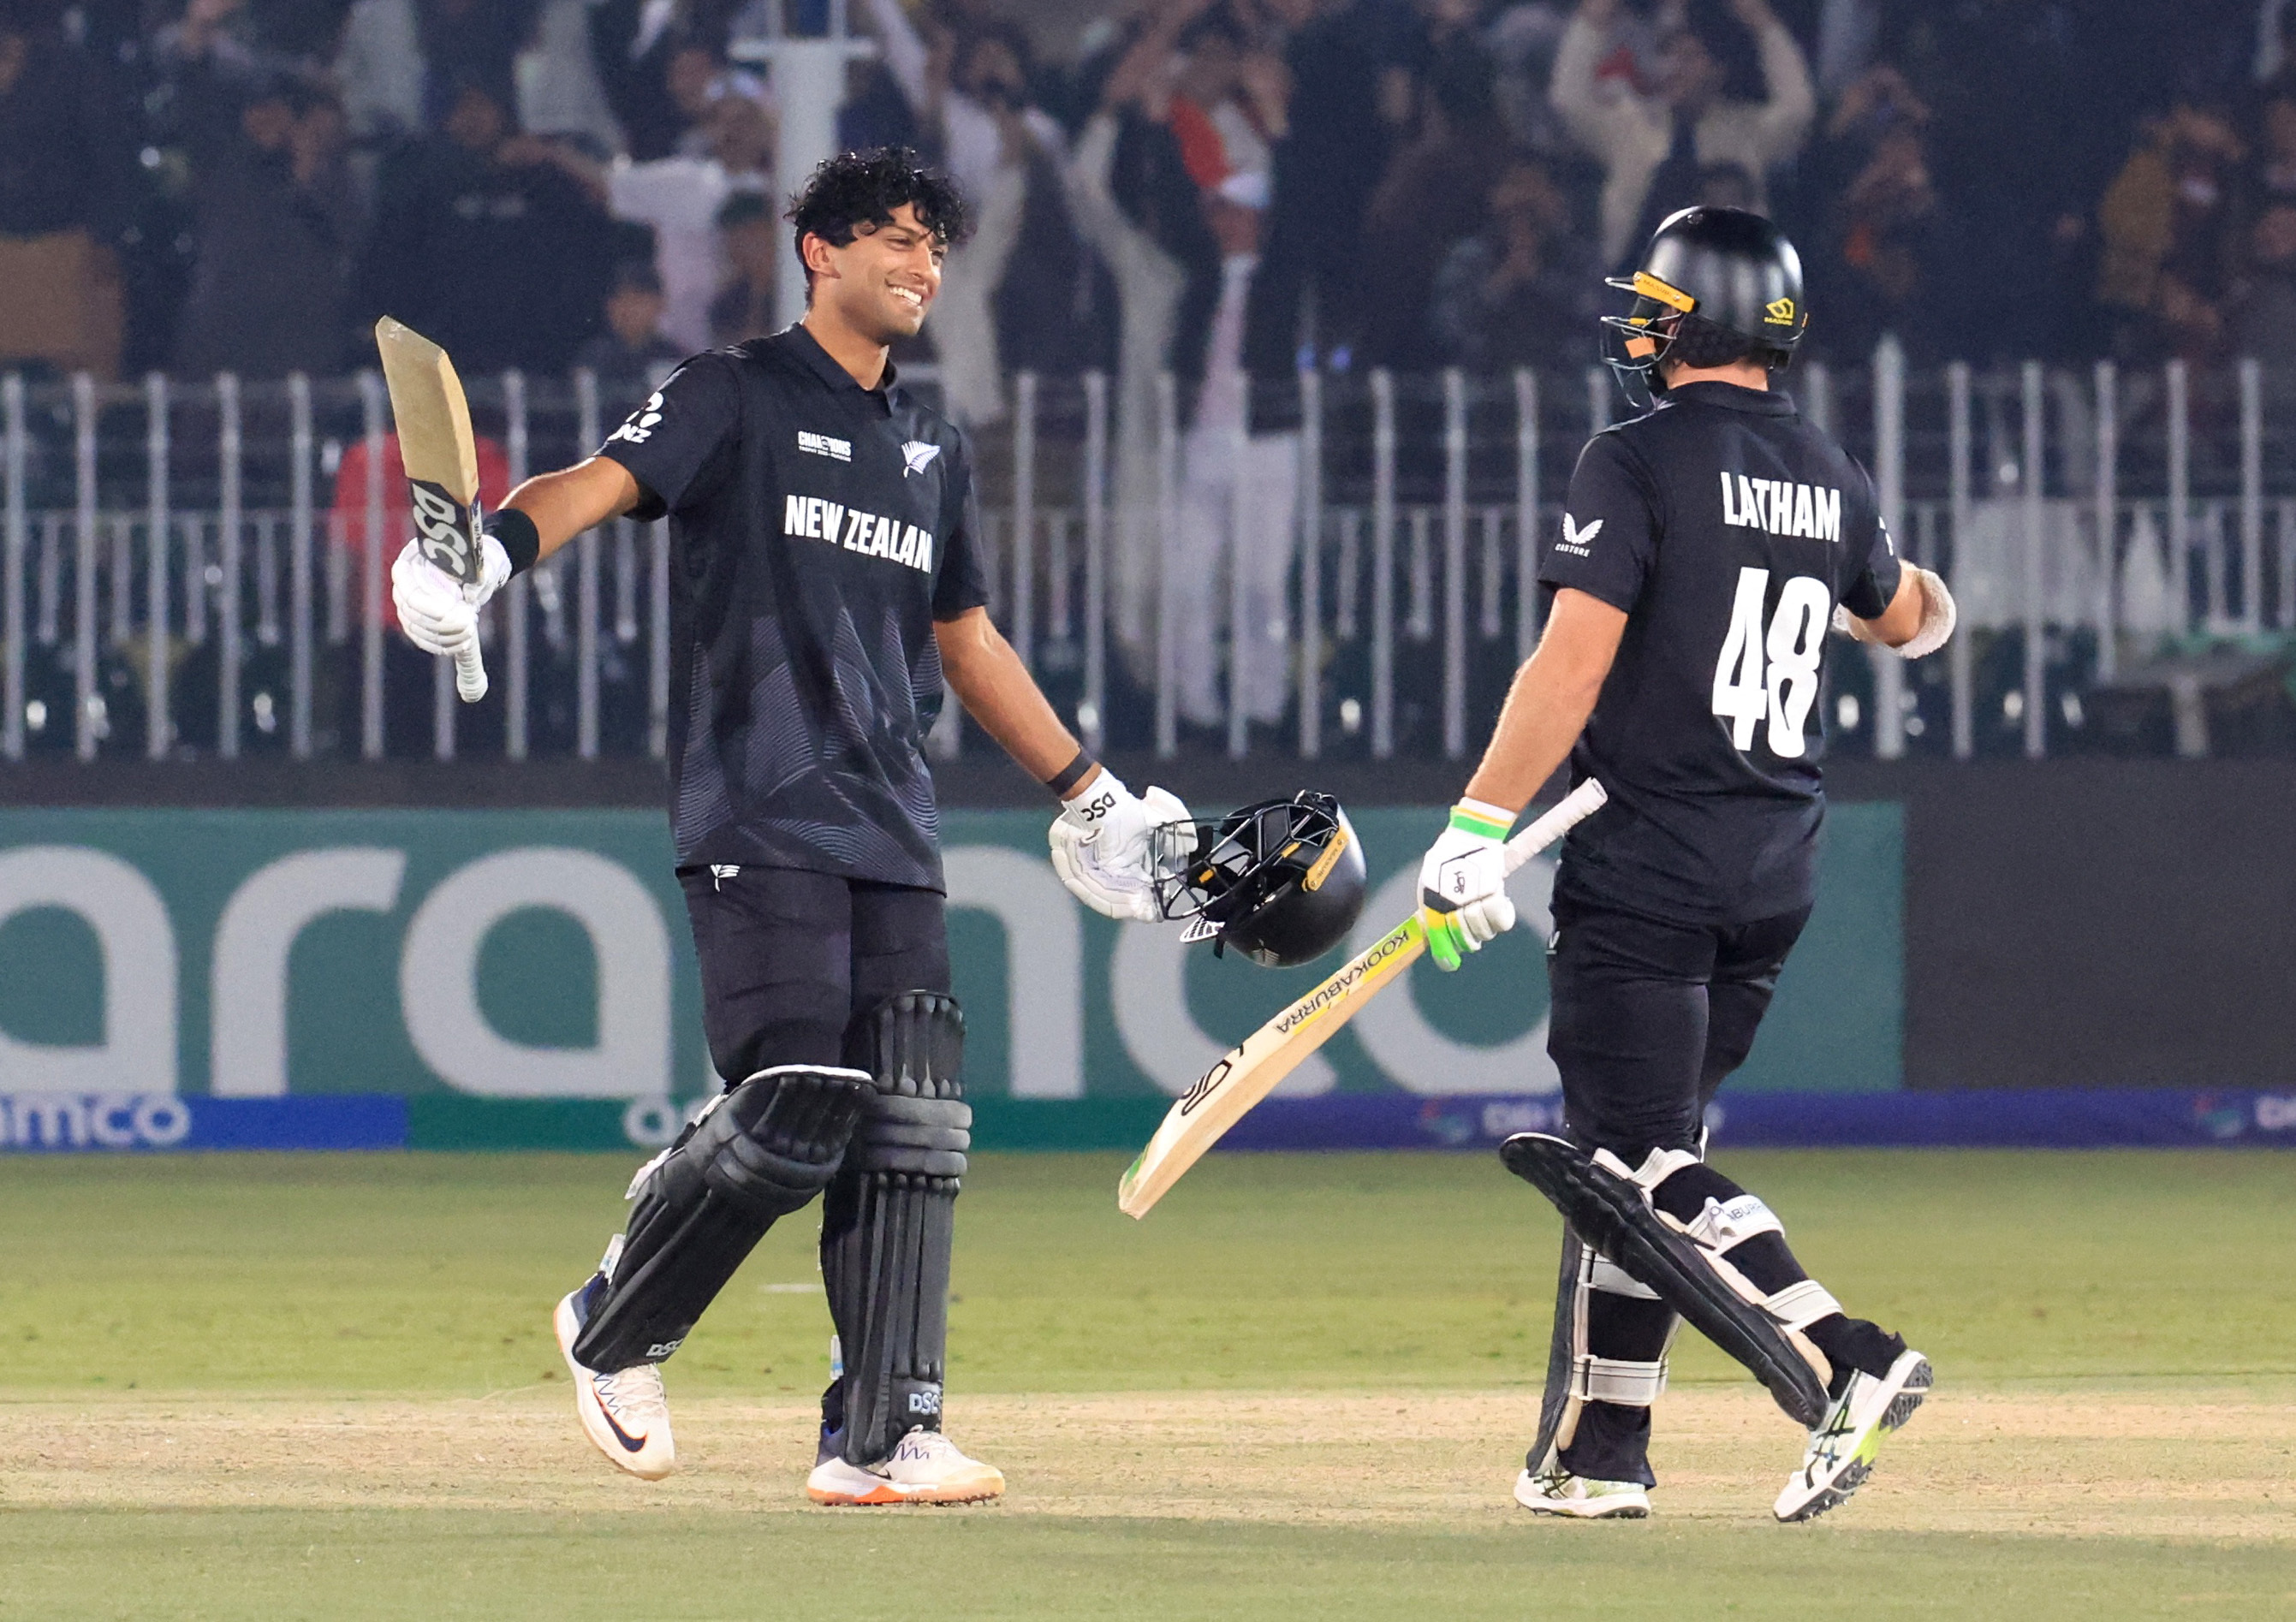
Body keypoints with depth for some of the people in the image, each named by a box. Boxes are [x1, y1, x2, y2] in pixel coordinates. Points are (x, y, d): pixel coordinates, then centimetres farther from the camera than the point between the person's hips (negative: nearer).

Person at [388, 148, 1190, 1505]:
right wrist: (494, 546, -37)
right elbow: (606, 482, -16)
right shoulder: (737, 400, 1)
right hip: (758, 822, -6)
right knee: (796, 1103, -15)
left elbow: (968, 641, 31)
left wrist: (1089, 793, 32)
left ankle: (883, 1435, -2)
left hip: (894, 835, 6)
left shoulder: (935, 452, 21)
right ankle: (616, 1332, 8)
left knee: (911, 1130, -3)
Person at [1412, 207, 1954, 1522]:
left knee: (1643, 1165, -7)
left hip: (1650, 861, -7)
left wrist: (1479, 828, -18)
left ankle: (1845, 1361, -23)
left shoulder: (1640, 463, -10)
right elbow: (1908, 620, 30)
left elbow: (1575, 661, -18)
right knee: (1636, 1149, 15)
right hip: (1778, 873, 7)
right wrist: (1909, 590, 54)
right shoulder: (1832, 480, 10)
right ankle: (1598, 1453, 15)